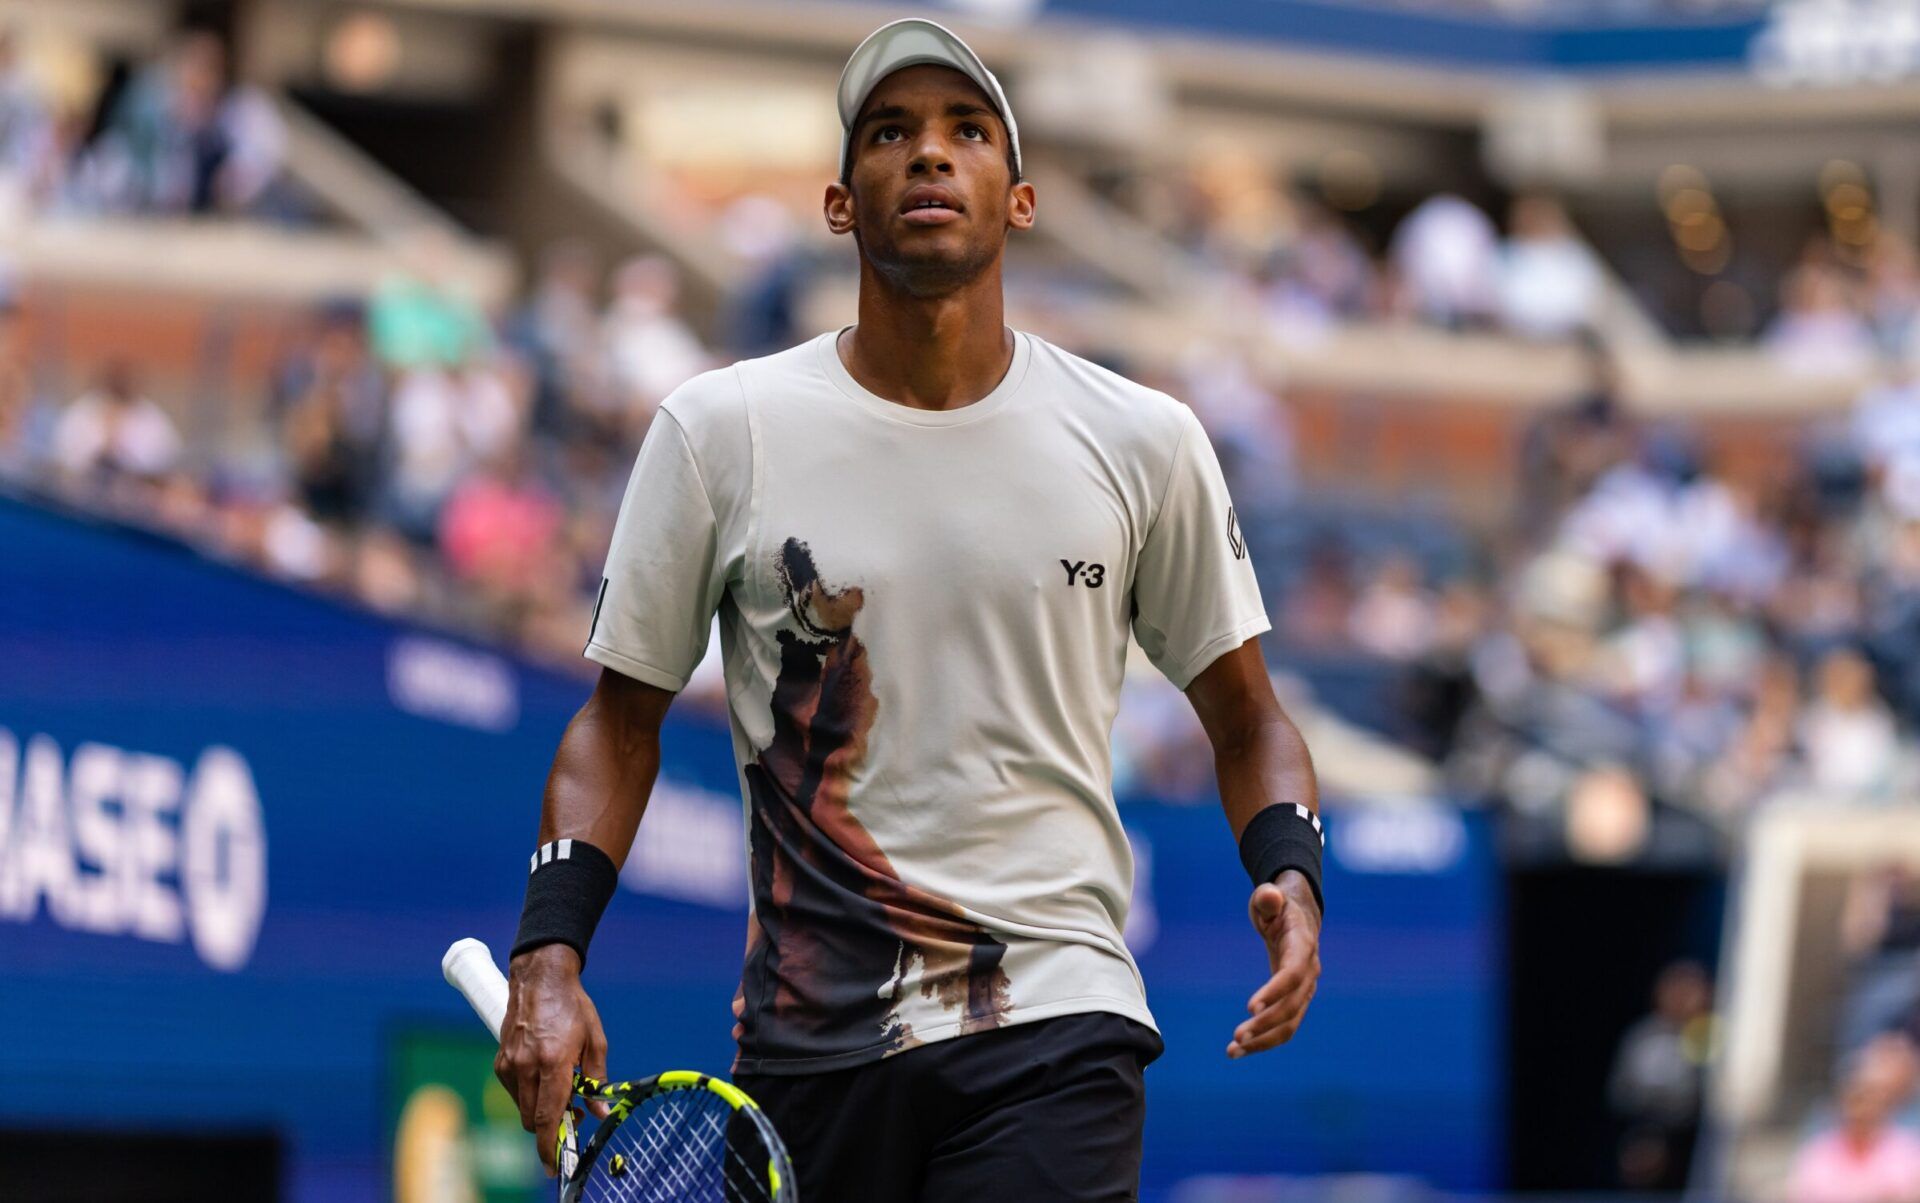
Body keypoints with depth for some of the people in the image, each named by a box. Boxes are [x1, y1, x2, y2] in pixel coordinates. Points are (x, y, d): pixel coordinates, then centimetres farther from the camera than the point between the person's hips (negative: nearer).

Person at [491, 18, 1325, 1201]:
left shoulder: (1145, 440, 4)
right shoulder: (720, 429, 3)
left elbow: (1245, 716, 13)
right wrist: (550, 952, -5)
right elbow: (623, 717, 9)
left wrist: (1290, 874, -7)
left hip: (1055, 1026, -1)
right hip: (809, 1044, 1)